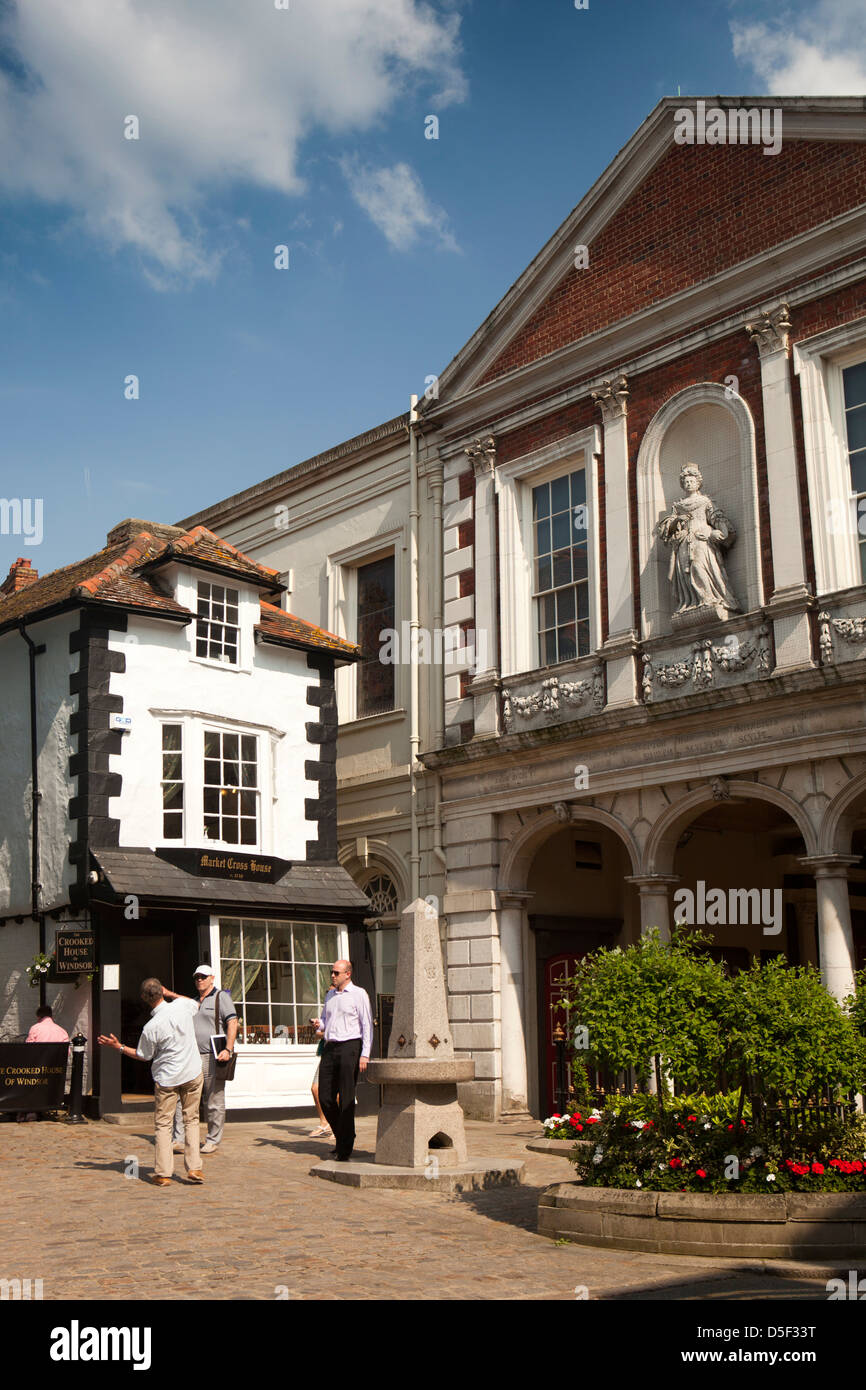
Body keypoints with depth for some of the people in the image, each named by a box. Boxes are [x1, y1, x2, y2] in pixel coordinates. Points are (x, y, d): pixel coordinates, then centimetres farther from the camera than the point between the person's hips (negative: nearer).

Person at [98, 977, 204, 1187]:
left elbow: (144, 1056, -1)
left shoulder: (151, 1027, -17)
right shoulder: (182, 1006, -8)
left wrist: (118, 1047, 6)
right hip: (193, 1074, 4)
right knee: (191, 1120, 12)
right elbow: (195, 1002, 19)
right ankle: (194, 1169, 7)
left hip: (167, 1078, -4)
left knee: (162, 1124, 7)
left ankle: (163, 1173, 4)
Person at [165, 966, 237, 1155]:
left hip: (213, 1057, -6)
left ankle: (212, 1140, 10)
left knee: (214, 1103, 0)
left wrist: (228, 1049, -19)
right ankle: (178, 1139, -3)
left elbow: (232, 1023, -9)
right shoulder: (194, 1002, 21)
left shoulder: (221, 997, 1)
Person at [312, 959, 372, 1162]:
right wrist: (318, 1024, 1)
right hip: (330, 1047, 6)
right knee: (325, 1097, 3)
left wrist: (365, 1054, -13)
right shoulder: (330, 995, 17)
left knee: (346, 1099, -5)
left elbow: (367, 1026, -4)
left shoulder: (359, 994, -1)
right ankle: (341, 1137, 22)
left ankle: (345, 1149, -1)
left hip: (349, 1047, -6)